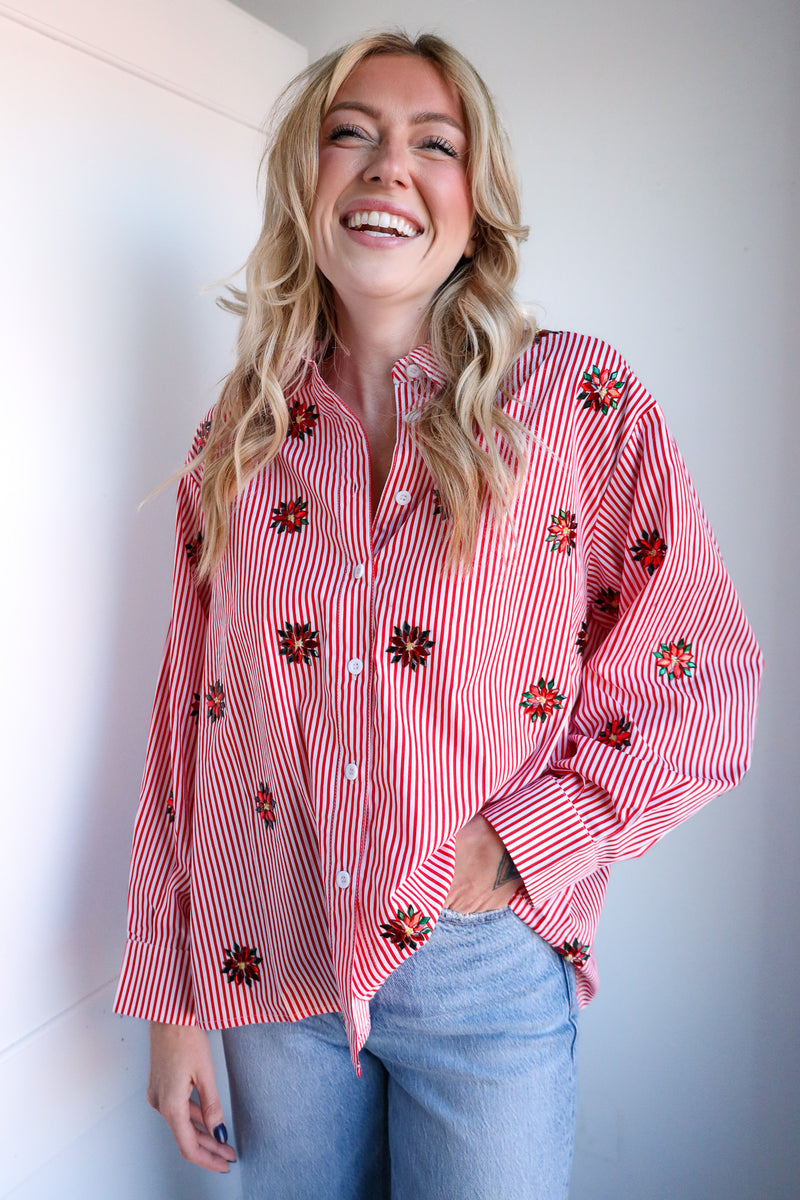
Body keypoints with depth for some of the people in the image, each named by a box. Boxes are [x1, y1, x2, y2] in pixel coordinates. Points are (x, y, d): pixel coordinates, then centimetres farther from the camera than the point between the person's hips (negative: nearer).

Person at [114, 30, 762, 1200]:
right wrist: (172, 1002, 4)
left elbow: (702, 683, -6)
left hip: (488, 977, -2)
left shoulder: (580, 400, -7)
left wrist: (514, 848, -16)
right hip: (271, 975, 3)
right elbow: (188, 726, 3)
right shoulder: (237, 446, 1)